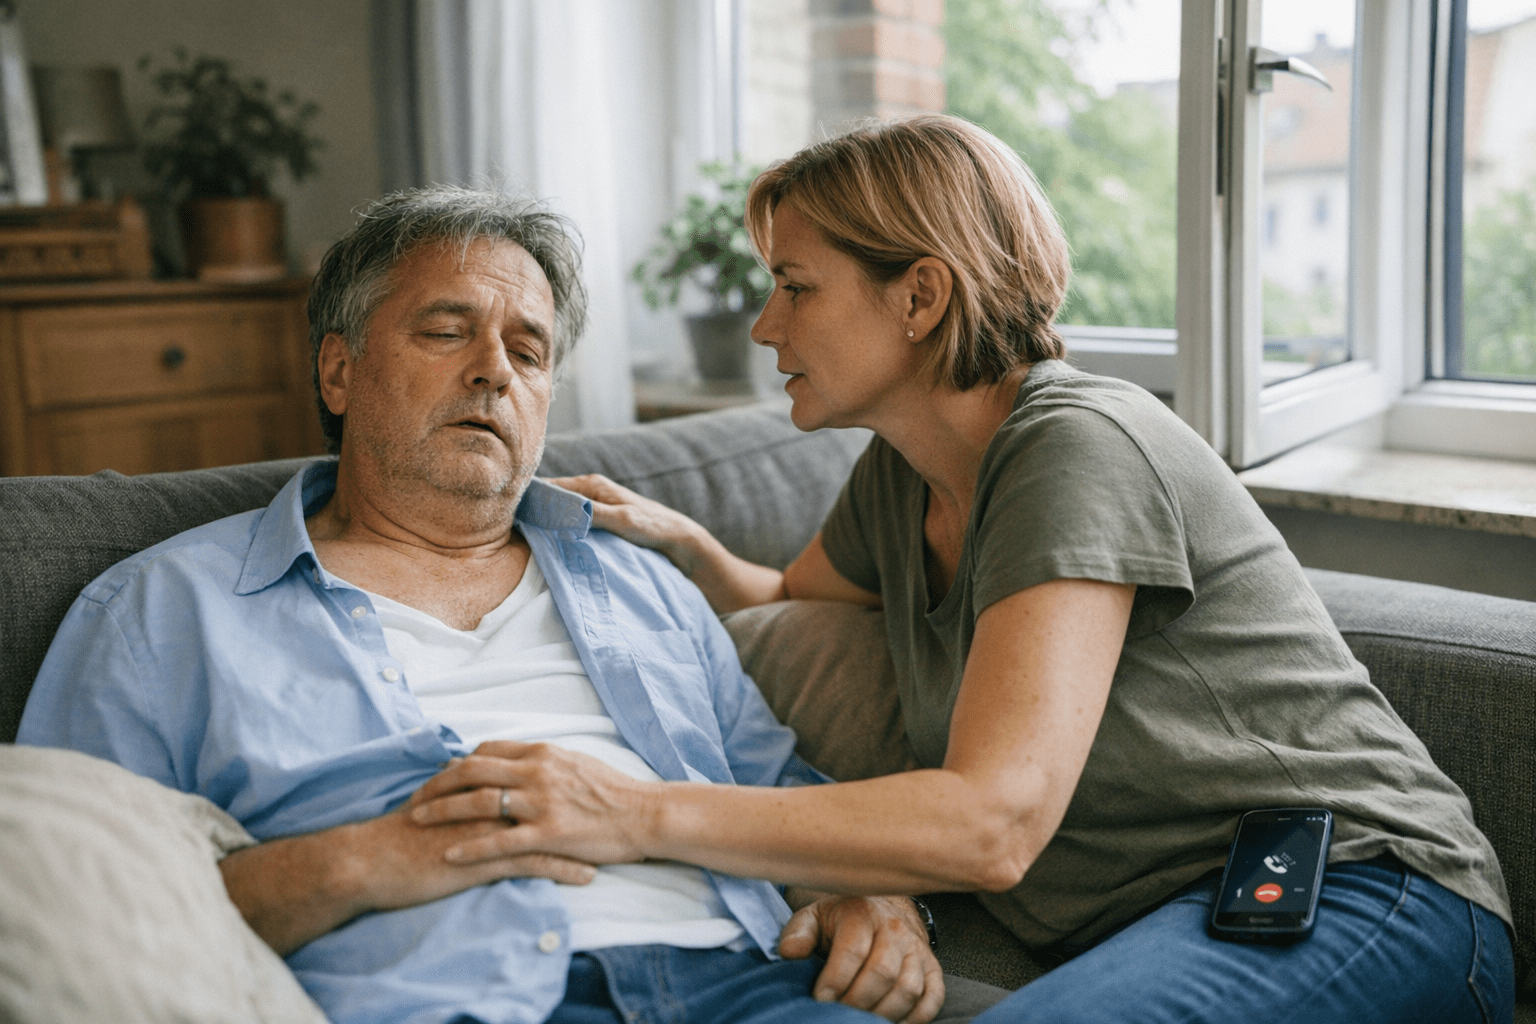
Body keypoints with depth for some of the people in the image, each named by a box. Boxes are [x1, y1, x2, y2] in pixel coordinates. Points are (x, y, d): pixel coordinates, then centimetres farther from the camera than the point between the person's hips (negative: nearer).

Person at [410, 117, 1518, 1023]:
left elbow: (994, 822, -28)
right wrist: (680, 543, 7)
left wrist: (643, 815, -32)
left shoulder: (1079, 451, -18)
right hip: (1151, 924, 6)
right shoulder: (903, 474, 9)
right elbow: (786, 607, 30)